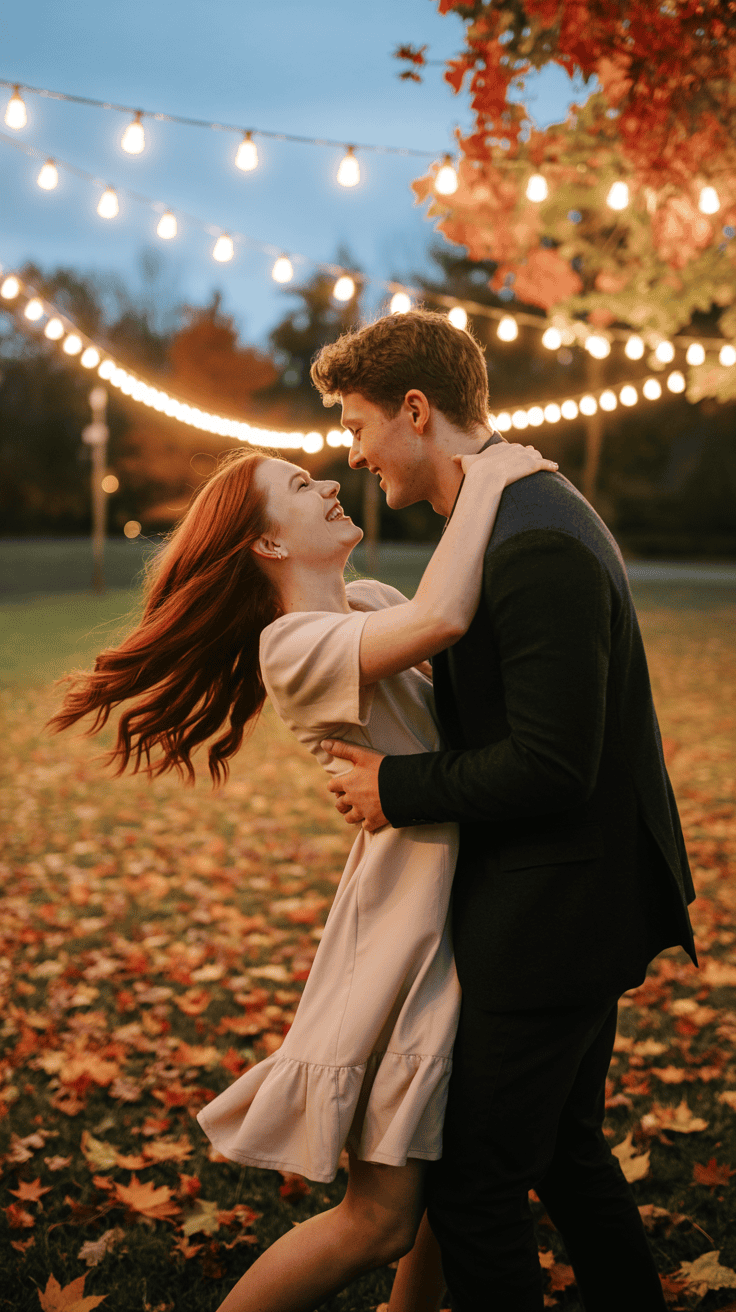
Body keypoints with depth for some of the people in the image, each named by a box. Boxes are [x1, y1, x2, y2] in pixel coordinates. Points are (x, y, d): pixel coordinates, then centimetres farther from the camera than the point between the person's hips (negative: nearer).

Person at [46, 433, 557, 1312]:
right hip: (405, 919, -8)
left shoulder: (370, 600, 10)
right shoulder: (292, 644, -18)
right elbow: (440, 620, -34)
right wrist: (484, 478, -23)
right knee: (379, 1218, -2)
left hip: (464, 904, 8)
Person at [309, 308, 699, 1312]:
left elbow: (552, 767, -26)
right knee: (565, 1152, 24)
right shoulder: (526, 511, 10)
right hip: (576, 902, 11)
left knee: (474, 1185, 2)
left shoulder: (536, 546, -24)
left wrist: (397, 787, -15)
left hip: (550, 922, -11)